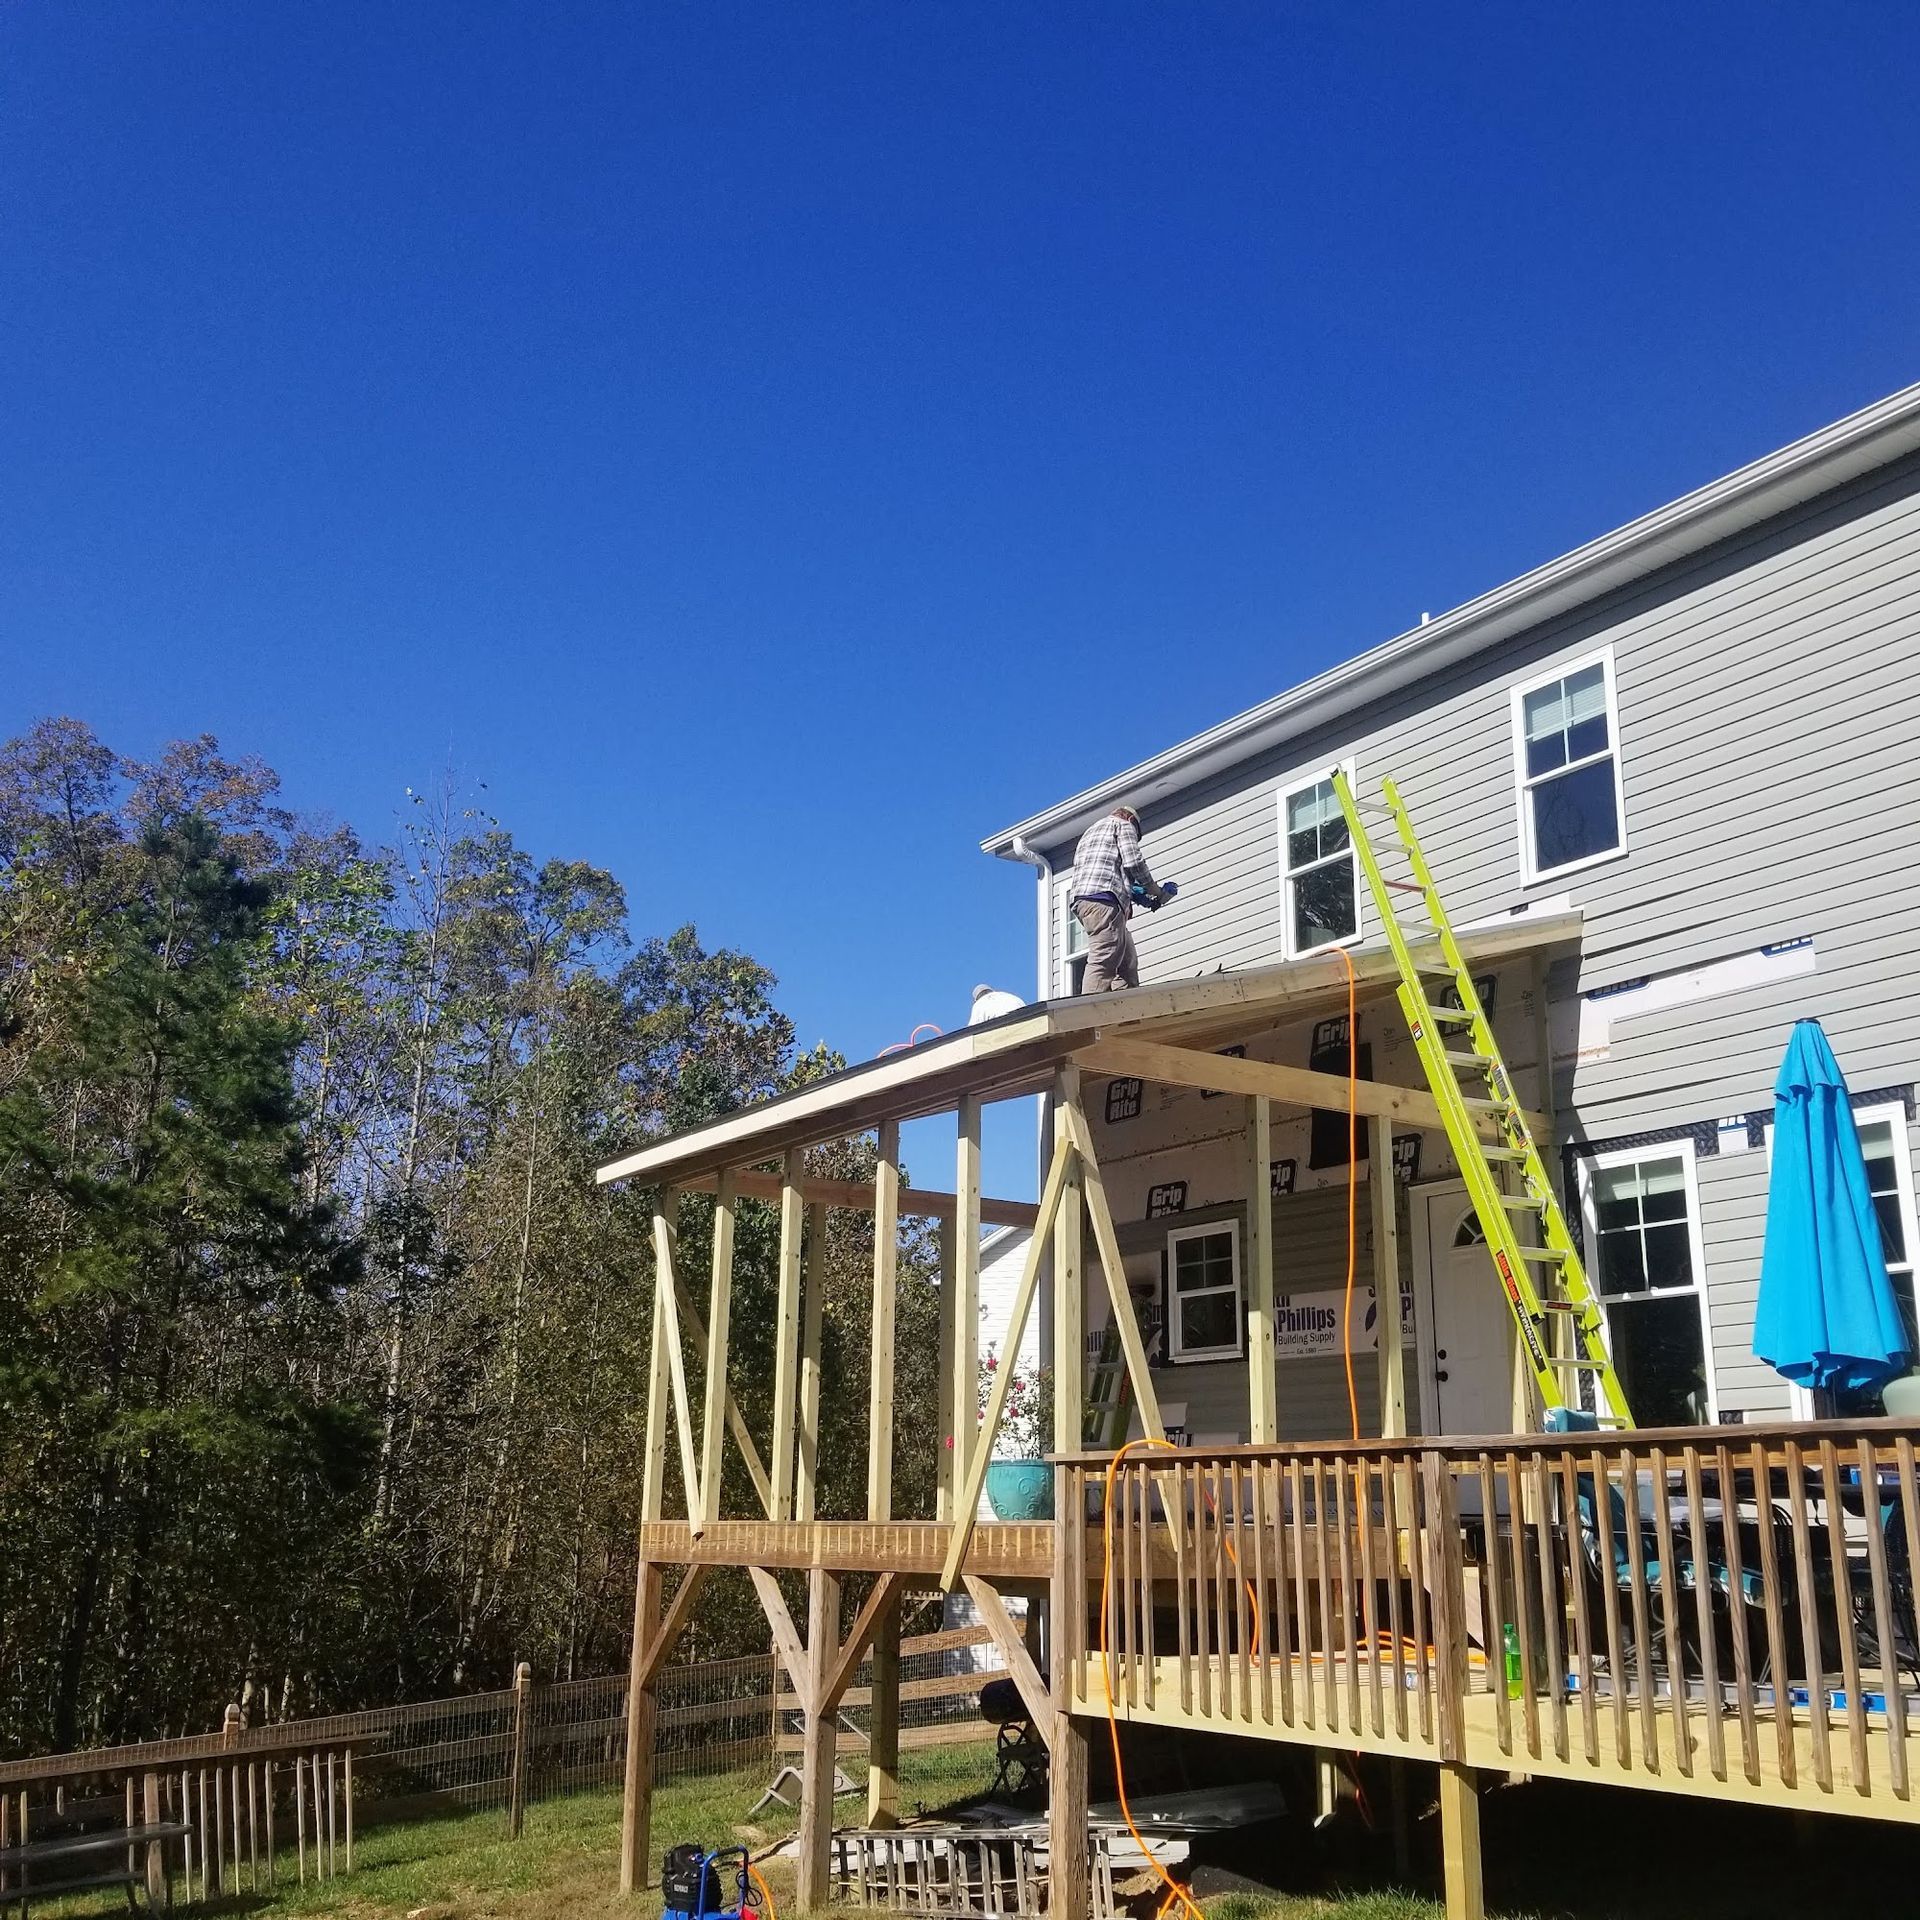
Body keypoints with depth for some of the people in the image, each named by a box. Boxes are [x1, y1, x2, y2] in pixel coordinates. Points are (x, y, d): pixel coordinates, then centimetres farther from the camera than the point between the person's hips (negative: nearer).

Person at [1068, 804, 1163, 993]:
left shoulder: (1091, 830, 37)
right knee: (1103, 961, -20)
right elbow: (1133, 862, -3)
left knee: (1128, 962, 6)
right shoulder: (1124, 825, 12)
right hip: (1102, 899, -9)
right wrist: (1154, 889, 11)